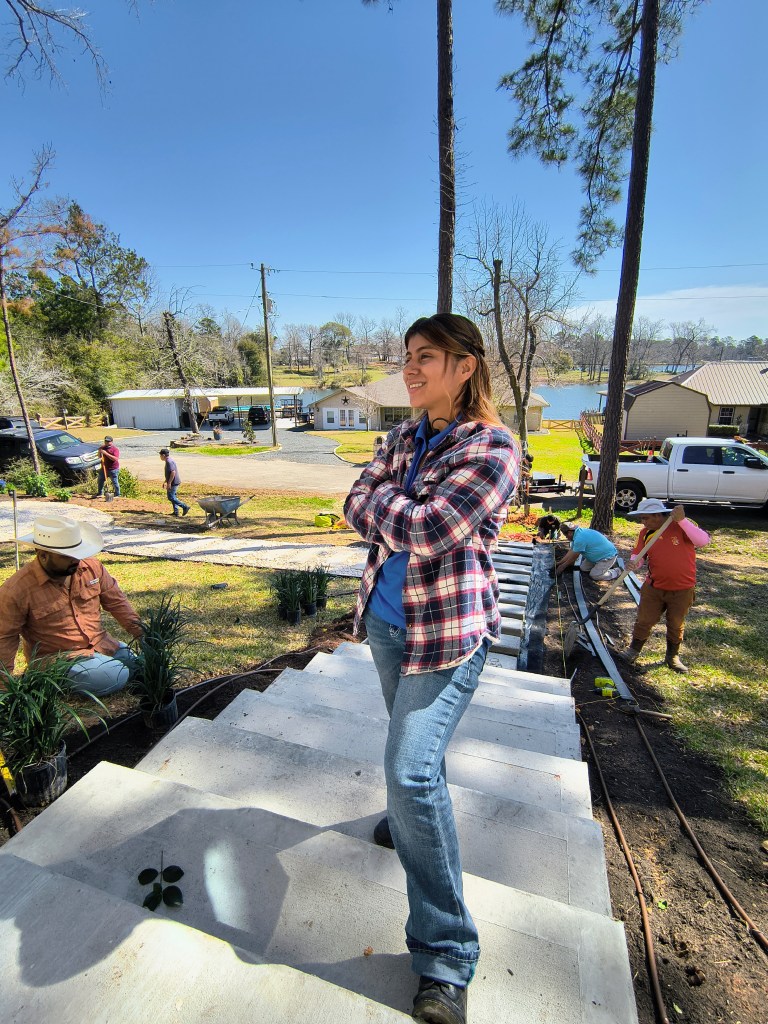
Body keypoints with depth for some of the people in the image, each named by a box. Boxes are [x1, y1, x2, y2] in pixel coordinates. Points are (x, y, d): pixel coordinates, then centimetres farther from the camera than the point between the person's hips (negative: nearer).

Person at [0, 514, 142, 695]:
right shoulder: (16, 590, -19)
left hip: (102, 644, 5)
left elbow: (116, 601, 4)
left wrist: (142, 633, -4)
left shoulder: (92, 567, -6)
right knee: (116, 677, -23)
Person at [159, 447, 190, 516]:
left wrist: (169, 483, -24)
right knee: (172, 497, 14)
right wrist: (166, 481, 27)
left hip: (173, 483, -10)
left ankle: (185, 507, -10)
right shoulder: (170, 460, 15)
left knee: (171, 497, -8)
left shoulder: (169, 461, -18)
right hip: (174, 482, 10)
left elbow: (173, 472, -26)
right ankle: (176, 511, 16)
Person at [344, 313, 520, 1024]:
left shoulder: (492, 448, -17)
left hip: (448, 631, -7)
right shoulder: (404, 437, 6)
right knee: (411, 750, 27)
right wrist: (406, 514, -17)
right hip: (386, 618, 7)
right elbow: (357, 508, 0)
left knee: (412, 771, -9)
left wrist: (383, 501, -11)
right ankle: (411, 816, 57)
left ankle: (446, 956, 13)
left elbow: (426, 529, -27)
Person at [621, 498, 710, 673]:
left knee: (676, 625, 16)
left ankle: (672, 656, 35)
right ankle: (634, 650, 27)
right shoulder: (646, 533, -4)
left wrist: (682, 521, -36)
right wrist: (634, 563, -24)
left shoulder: (682, 525, -15)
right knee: (644, 621, 9)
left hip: (682, 589, -2)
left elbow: (704, 541, -28)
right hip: (654, 587, 2)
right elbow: (638, 555, 0)